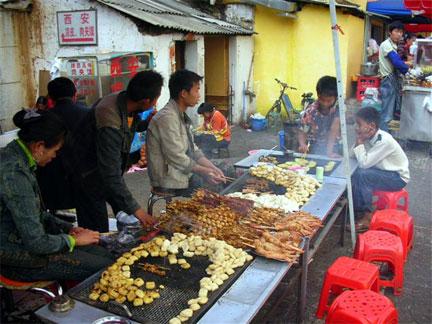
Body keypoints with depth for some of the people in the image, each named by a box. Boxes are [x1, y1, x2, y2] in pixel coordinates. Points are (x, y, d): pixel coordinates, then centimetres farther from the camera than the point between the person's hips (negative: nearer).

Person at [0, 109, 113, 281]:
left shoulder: (14, 156, 3)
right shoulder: (14, 173, -28)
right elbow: (36, 243, -25)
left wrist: (68, 228, 5)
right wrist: (74, 240, -9)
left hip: (25, 240, 9)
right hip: (19, 257, -9)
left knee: (103, 253, 4)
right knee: (106, 267, -10)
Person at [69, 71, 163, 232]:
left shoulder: (125, 101, -11)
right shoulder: (110, 123, -36)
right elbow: (111, 175, -33)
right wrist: (135, 208, -29)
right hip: (89, 175, -8)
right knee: (98, 232, -3)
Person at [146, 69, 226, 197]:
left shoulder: (181, 116, 10)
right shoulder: (167, 118, -20)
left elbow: (193, 149, 12)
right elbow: (177, 158, -22)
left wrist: (212, 168, 1)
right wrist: (204, 172, -13)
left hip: (185, 177, 8)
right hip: (172, 187, -8)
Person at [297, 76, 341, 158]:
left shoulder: (339, 107, -14)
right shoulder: (310, 111, -13)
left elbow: (334, 129, -22)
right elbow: (302, 132, -12)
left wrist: (329, 151, -31)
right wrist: (302, 145, -34)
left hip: (334, 147, 1)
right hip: (315, 149, -1)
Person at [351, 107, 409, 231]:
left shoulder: (384, 141, -30)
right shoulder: (369, 137, -6)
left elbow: (364, 163, -32)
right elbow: (352, 155, -5)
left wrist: (360, 141, -26)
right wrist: (359, 140, -18)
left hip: (398, 177, -8)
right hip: (383, 171, 8)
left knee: (362, 174, -27)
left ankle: (366, 216, -14)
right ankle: (357, 209, 1)